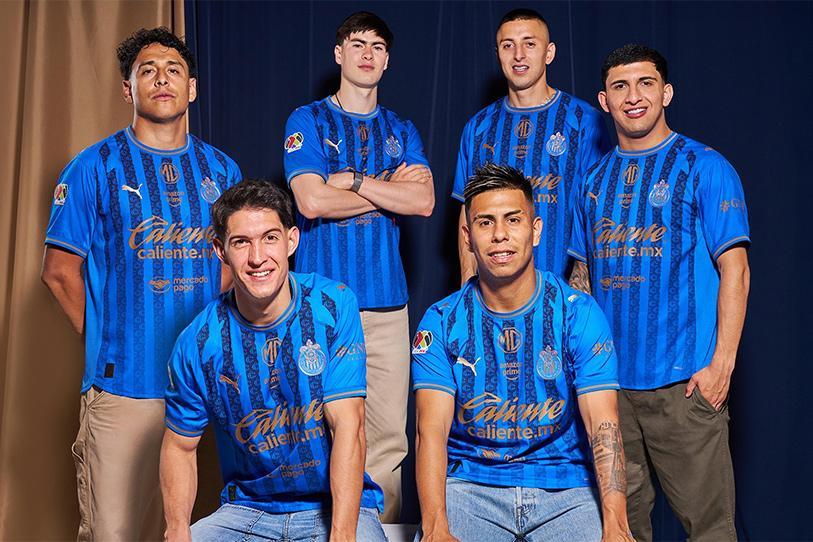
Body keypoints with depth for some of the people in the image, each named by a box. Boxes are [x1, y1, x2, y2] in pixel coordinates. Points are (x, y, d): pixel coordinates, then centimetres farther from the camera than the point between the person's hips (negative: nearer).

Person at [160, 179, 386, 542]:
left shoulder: (334, 306, -10)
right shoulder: (197, 343, -5)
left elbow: (348, 426, -16)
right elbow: (180, 447, 5)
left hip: (335, 504, -2)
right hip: (248, 509, 2)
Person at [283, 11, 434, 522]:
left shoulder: (401, 131, 17)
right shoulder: (308, 121, 6)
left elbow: (424, 201, 0)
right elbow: (312, 201, -9)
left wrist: (353, 180, -7)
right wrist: (389, 189, 0)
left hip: (387, 301, 3)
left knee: (388, 437, 2)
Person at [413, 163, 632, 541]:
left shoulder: (579, 314, -1)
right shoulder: (440, 323, 1)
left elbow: (604, 425, -10)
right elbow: (432, 430, -10)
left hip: (563, 487, 0)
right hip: (469, 486, 0)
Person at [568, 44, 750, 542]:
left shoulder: (705, 168, -2)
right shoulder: (596, 179, 12)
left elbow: (734, 270, -6)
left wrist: (721, 364, -14)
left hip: (684, 381, -4)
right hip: (607, 378, 5)